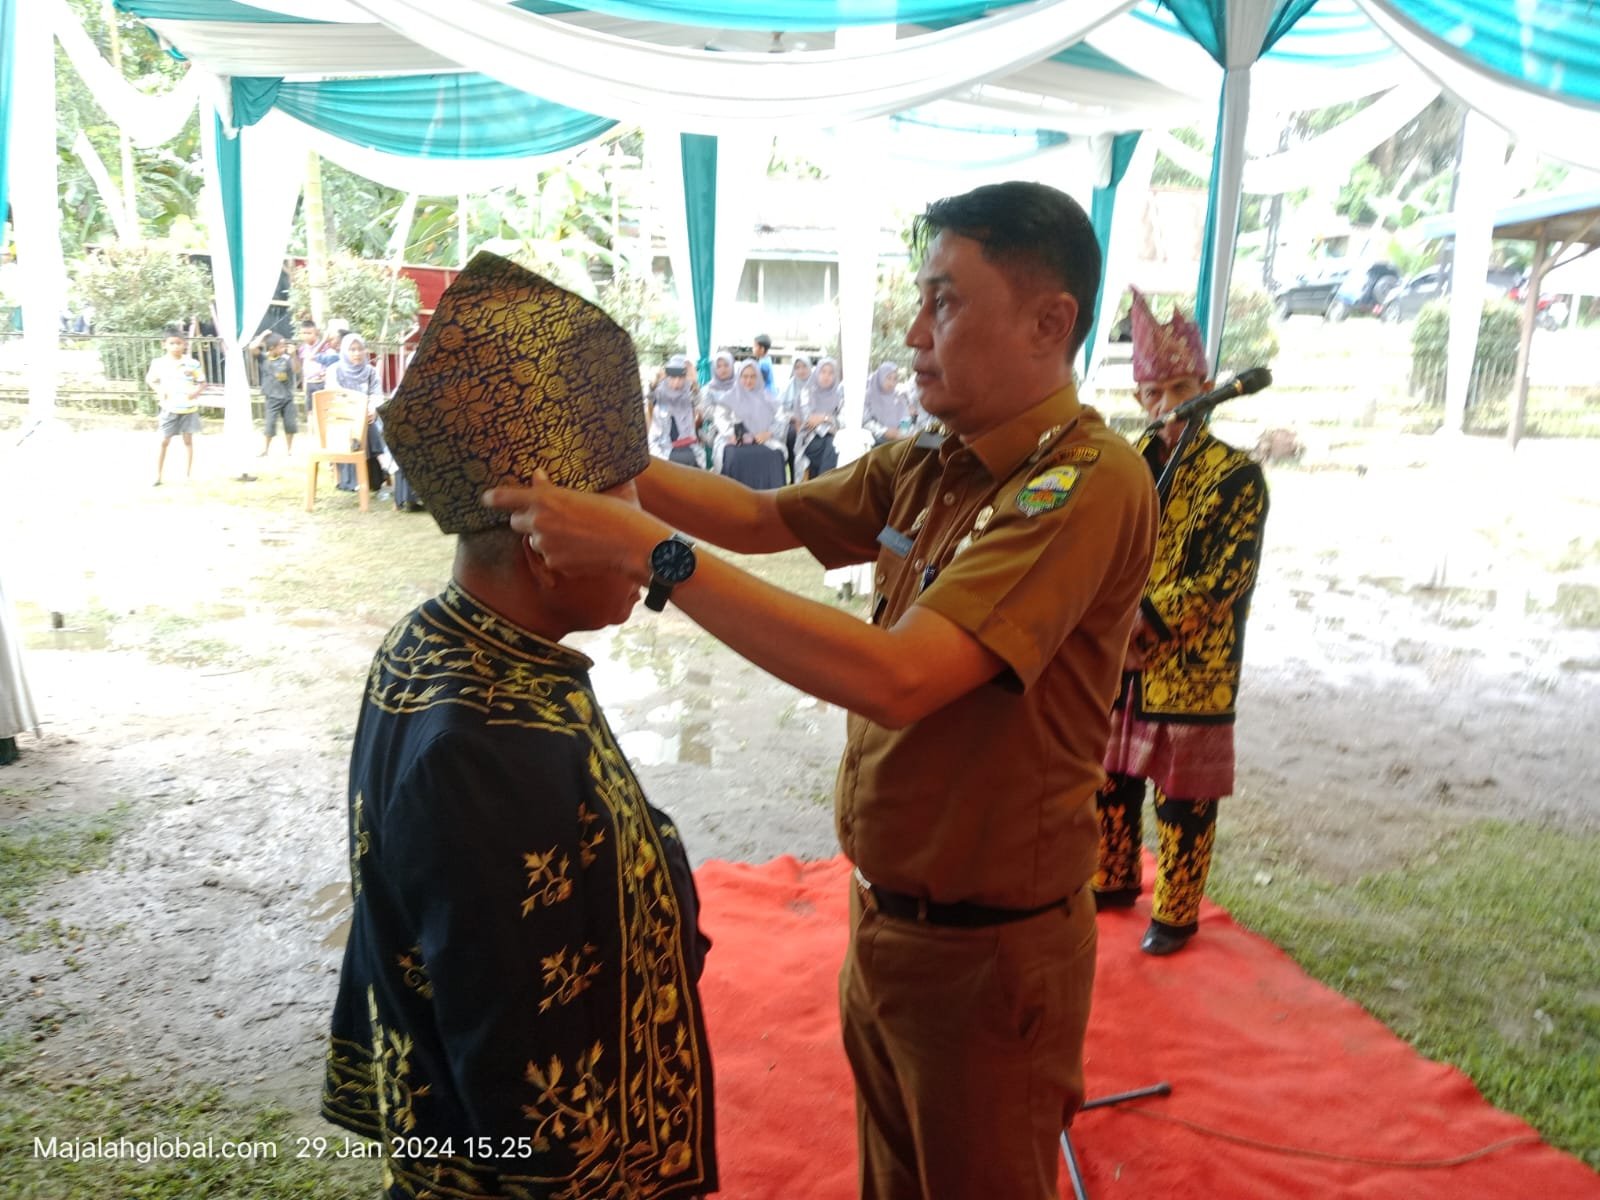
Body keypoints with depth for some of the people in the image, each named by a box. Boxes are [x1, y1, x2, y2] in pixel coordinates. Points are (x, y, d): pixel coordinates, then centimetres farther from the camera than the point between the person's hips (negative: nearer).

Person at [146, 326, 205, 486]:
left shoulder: (193, 363, -5)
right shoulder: (158, 363, -2)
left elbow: (202, 382, 2)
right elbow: (149, 379, 12)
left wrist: (196, 391, -18)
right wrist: (159, 390, -5)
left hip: (189, 408, 0)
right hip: (170, 408, 0)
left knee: (188, 440, 6)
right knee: (164, 441, 2)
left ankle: (187, 475, 14)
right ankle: (158, 476, 10)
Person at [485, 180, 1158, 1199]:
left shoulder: (1088, 481, -25)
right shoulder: (923, 465, 0)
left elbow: (897, 678, -34)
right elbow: (765, 519, 9)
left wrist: (650, 551, -33)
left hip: (988, 952, -7)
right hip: (884, 916, 7)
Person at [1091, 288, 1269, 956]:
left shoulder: (1236, 476, -10)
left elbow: (1224, 578, -17)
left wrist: (1146, 624, -20)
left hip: (1190, 670, -5)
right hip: (1118, 663, 6)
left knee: (1182, 801, 7)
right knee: (1112, 779, 17)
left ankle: (1176, 913, 25)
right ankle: (1114, 882, 38)